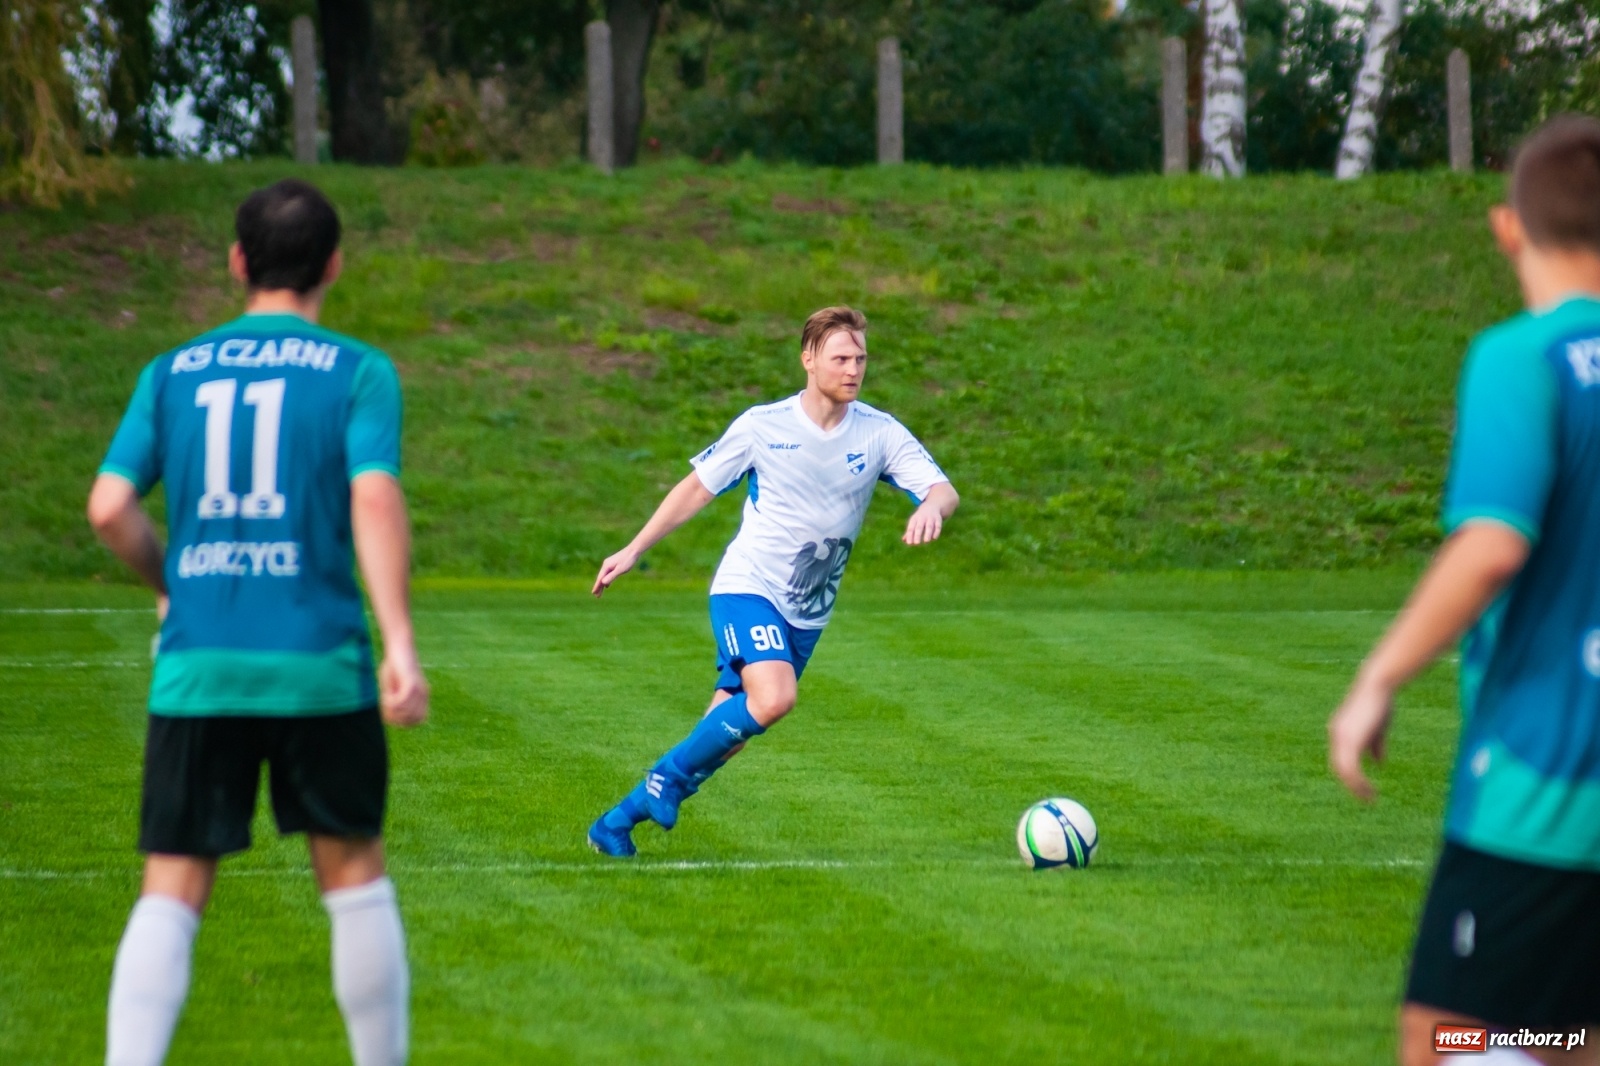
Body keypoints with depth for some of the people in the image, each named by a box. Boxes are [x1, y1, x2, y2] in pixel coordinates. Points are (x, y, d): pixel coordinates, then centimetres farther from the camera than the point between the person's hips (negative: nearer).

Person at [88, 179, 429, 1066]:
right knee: (353, 873, 13)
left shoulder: (172, 374, 10)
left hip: (197, 665, 2)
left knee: (170, 895, 1)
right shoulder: (357, 374, 2)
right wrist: (399, 645, -17)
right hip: (319, 661, -2)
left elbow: (110, 508, 2)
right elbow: (374, 500, -12)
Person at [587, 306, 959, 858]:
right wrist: (633, 551, 4)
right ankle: (669, 775, -9)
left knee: (729, 730, 5)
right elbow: (697, 487, 4)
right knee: (773, 697, -30)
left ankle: (618, 822, 19)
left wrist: (931, 507, -37)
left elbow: (944, 490, -12)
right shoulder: (762, 426, -8)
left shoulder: (879, 434, -4)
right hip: (747, 588, -4)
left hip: (808, 612, 4)